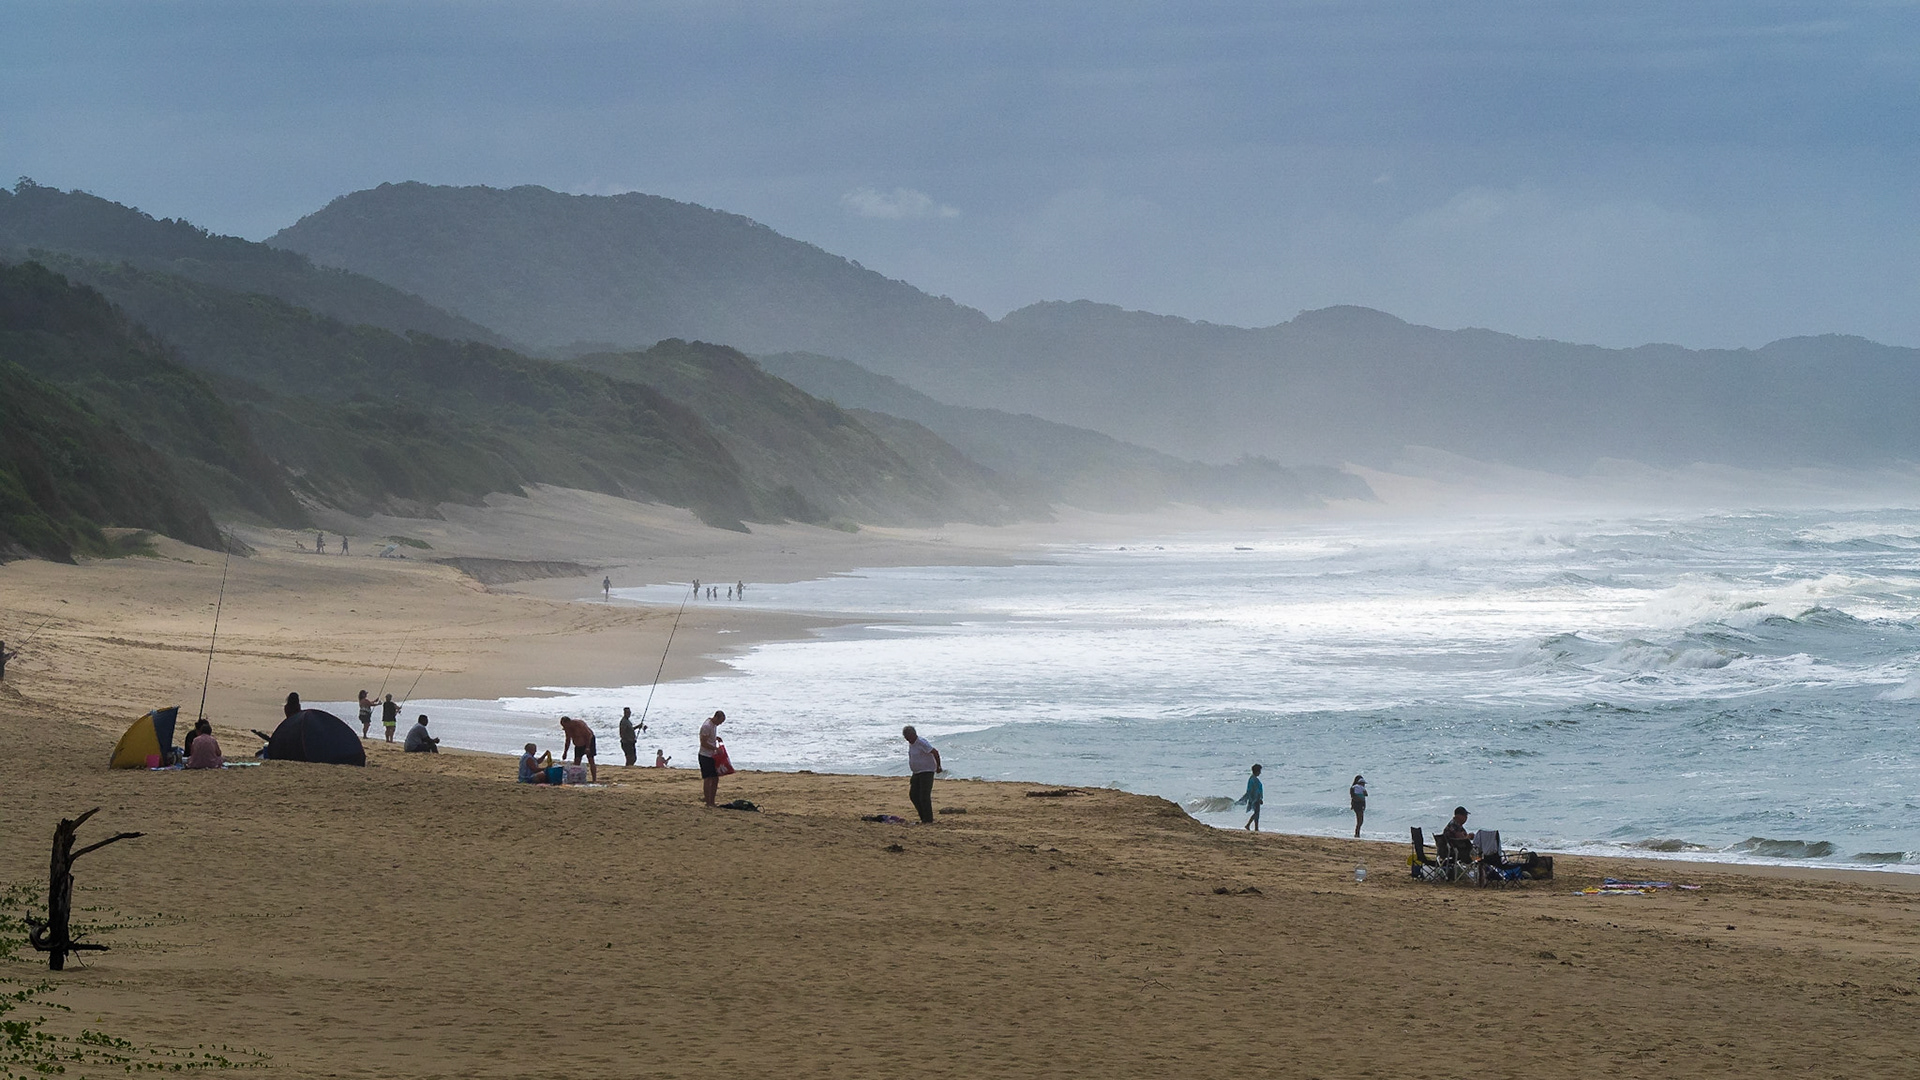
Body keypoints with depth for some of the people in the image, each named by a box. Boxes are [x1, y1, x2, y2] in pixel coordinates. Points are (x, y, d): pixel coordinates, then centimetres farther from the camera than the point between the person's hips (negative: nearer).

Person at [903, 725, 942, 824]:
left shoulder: (922, 743, -20)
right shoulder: (911, 743, 8)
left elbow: (935, 752, -24)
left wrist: (938, 767, -15)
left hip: (927, 772, -9)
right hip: (917, 773, 9)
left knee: (924, 796, -11)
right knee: (913, 795, 7)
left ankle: (928, 820, -5)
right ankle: (923, 817, 15)